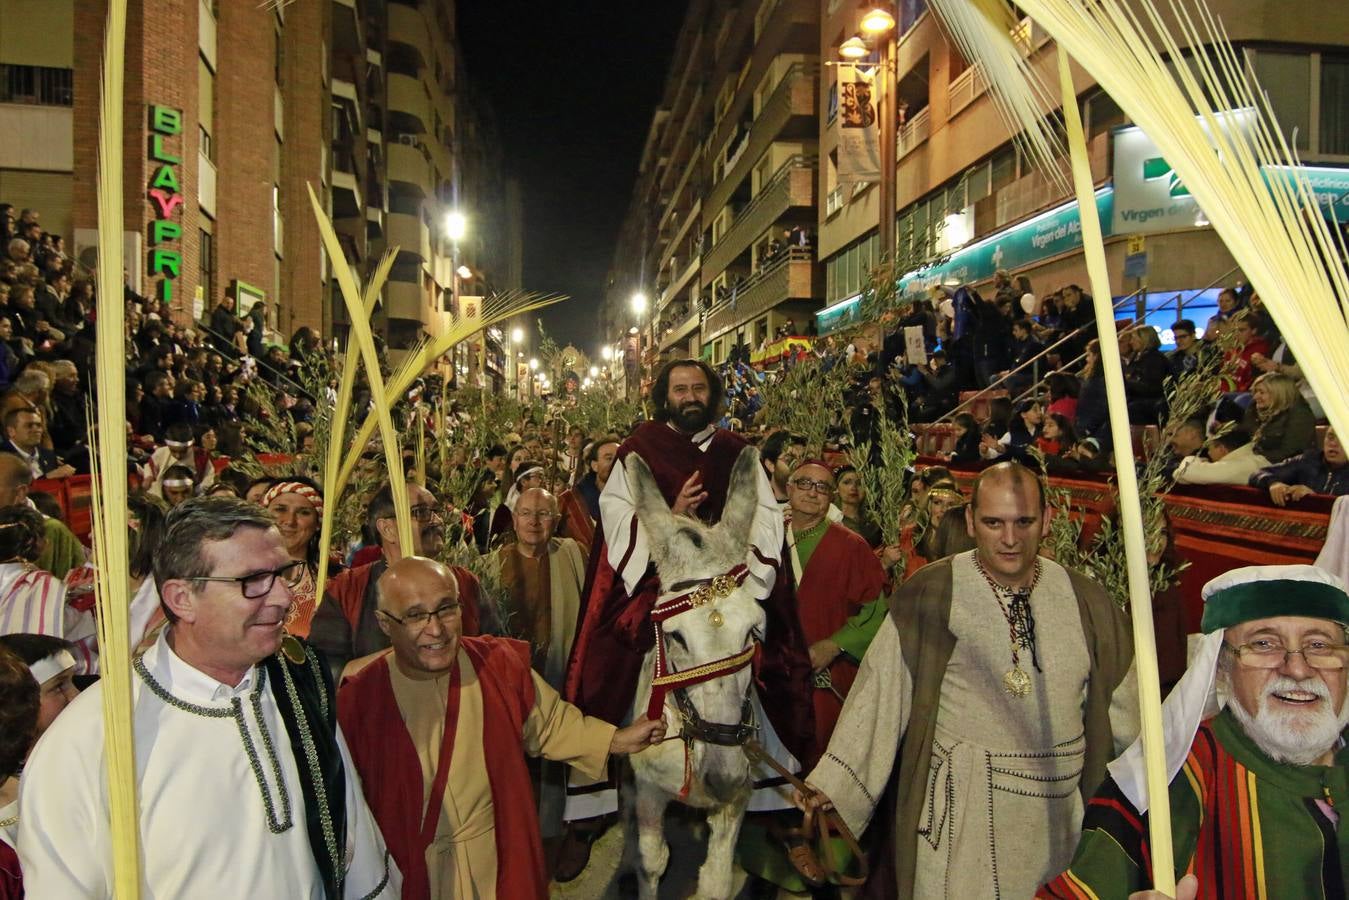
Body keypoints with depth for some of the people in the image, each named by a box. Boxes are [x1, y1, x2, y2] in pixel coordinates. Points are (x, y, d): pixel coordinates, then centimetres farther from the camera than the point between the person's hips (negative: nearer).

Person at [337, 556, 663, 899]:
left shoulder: (501, 664, -12)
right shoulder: (358, 702, -18)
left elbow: (551, 723, 4)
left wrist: (617, 740, -1)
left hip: (501, 858, 2)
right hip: (412, 872, -2)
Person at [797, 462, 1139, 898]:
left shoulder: (1086, 601, 0)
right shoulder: (928, 596, -11)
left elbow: (1120, 715, 7)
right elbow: (881, 691, -10)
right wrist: (834, 781, -12)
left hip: (1061, 813, 3)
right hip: (959, 813, -3)